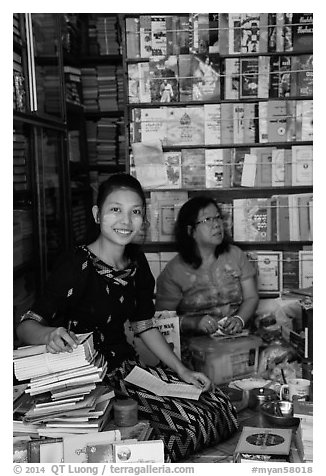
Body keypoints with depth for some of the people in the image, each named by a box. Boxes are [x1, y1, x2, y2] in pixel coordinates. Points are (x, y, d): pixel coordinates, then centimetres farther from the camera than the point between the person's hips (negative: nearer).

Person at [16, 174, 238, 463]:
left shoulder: (136, 260, 5)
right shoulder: (78, 266, -17)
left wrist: (182, 370, 6)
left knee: (221, 407, 0)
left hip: (127, 367, 8)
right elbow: (25, 325, -21)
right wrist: (50, 334, -44)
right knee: (193, 423, -19)